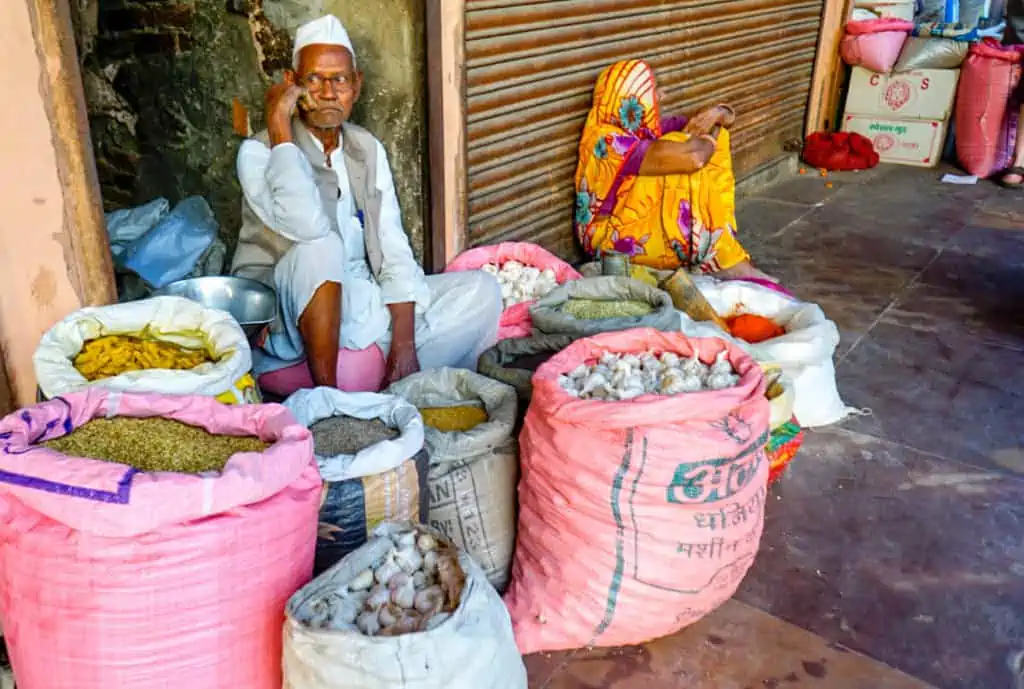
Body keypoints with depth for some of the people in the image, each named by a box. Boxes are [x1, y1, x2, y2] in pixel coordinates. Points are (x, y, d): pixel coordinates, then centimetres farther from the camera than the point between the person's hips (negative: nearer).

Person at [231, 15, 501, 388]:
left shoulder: (368, 149, 5)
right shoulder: (258, 152, -11)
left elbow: (393, 250, -1)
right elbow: (306, 225, -32)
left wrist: (403, 341, -14)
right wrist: (279, 126, -22)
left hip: (362, 301, 5)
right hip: (289, 314, -5)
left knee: (480, 290, -9)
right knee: (320, 247, -36)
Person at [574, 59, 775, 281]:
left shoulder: (649, 127, 2)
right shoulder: (609, 142, -24)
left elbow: (727, 115, 10)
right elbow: (693, 158, -36)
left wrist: (717, 113, -14)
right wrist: (709, 137, -13)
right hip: (616, 238, -9)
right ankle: (726, 263, -14)